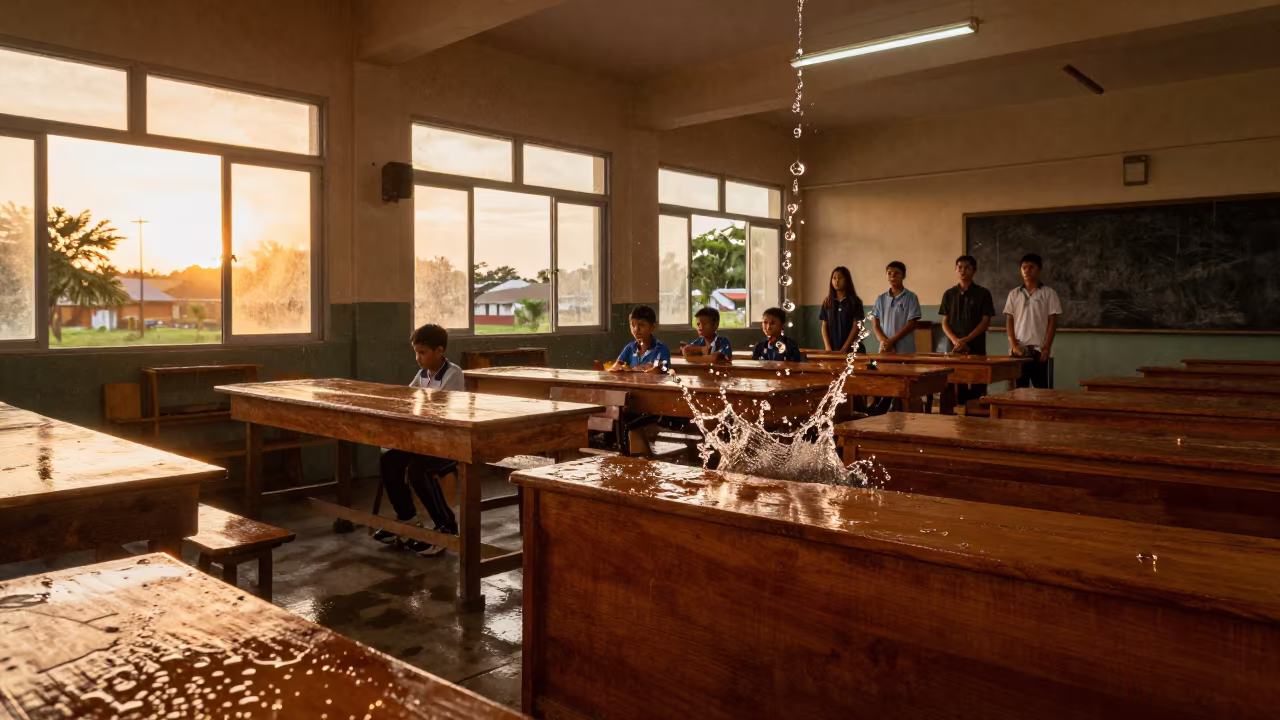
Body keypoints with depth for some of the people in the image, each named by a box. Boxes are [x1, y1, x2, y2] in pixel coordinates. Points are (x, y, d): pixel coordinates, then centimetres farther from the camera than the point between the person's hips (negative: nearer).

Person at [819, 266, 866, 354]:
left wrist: (844, 349, -14)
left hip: (850, 349, -3)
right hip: (831, 349, 3)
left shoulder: (854, 301, 0)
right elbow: (824, 326, 7)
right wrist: (828, 348, -6)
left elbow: (856, 327, -6)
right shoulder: (827, 302, 10)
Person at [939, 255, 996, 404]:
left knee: (976, 389, -5)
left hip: (976, 349, -2)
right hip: (953, 348, 2)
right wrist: (956, 341, -10)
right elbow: (945, 323, 8)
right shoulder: (949, 294, 10)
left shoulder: (983, 293, 3)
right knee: (954, 389, -1)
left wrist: (965, 340, -13)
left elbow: (986, 322, -2)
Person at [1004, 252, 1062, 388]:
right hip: (1018, 350, 2)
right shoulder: (1014, 294, 8)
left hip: (1040, 351, -2)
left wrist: (1046, 348, -10)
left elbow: (1052, 322, -1)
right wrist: (1014, 346, -6)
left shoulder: (1049, 293, 1)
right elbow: (1009, 321, 6)